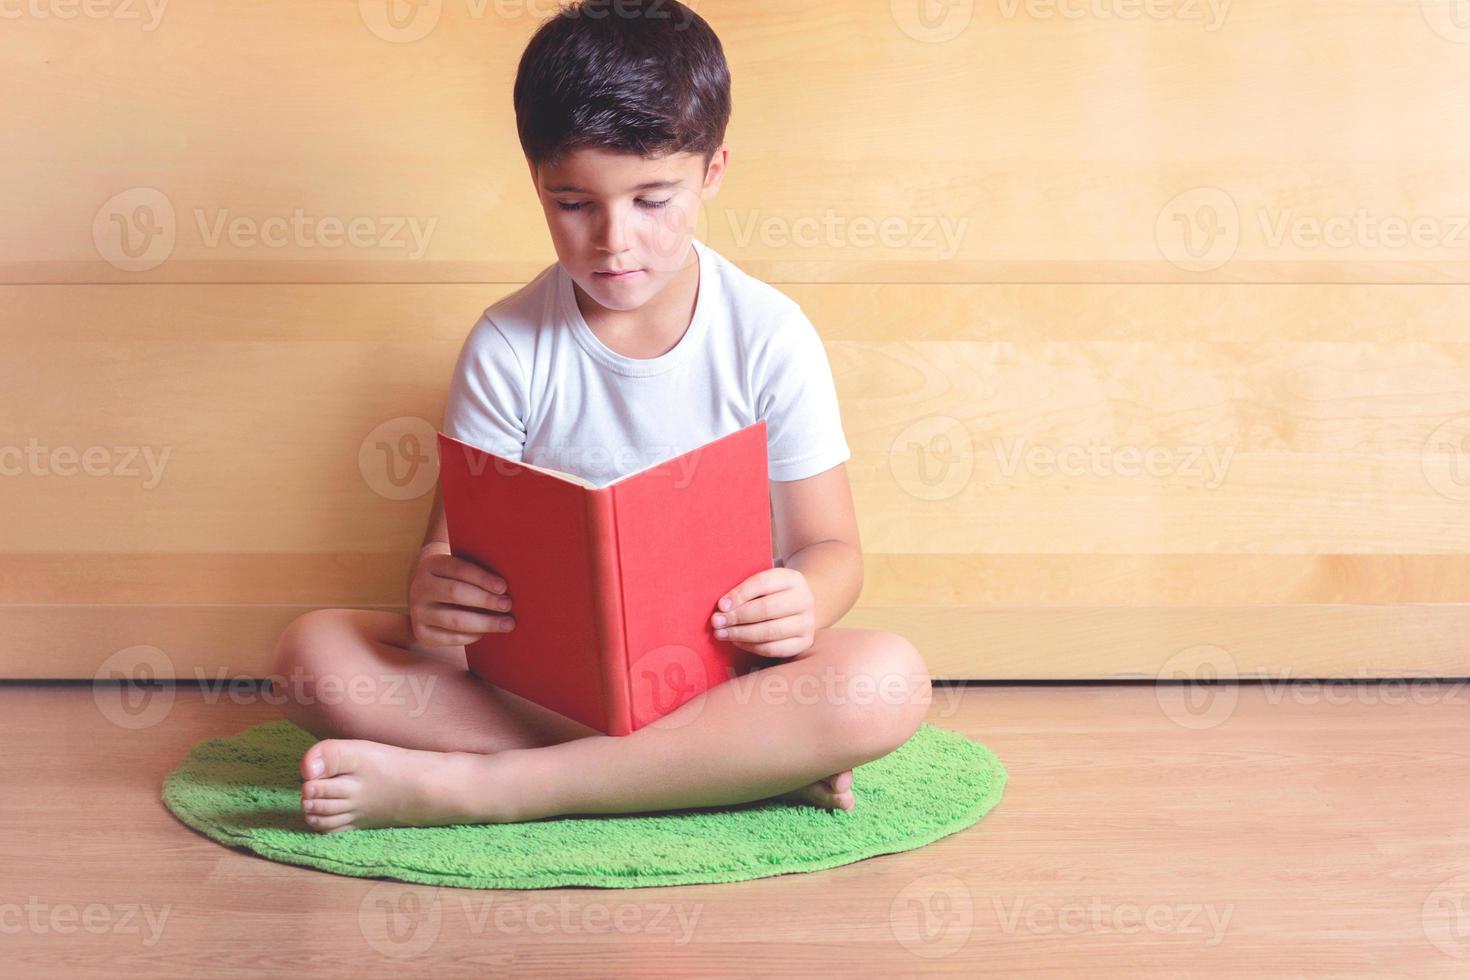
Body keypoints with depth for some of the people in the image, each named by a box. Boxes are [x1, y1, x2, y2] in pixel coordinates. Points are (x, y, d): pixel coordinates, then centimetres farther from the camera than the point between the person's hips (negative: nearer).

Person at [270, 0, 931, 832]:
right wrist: (432, 593, -27)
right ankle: (747, 763, -27)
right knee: (314, 651, -24)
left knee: (889, 680, -32)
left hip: (720, 669, -1)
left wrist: (800, 602, -26)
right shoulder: (508, 347, -1)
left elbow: (831, 546, 0)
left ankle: (468, 784, -29)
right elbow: (455, 538, -1)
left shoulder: (769, 335, -3)